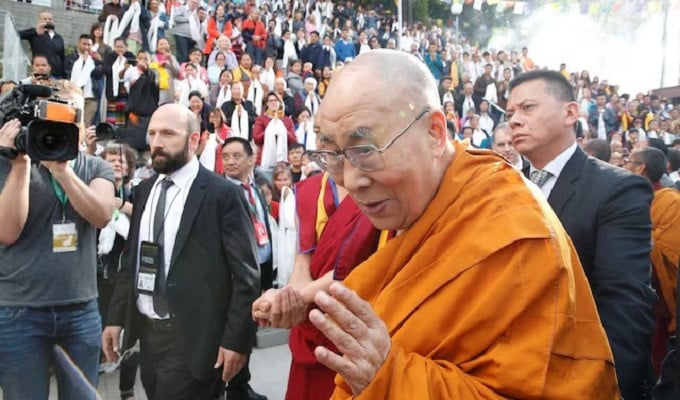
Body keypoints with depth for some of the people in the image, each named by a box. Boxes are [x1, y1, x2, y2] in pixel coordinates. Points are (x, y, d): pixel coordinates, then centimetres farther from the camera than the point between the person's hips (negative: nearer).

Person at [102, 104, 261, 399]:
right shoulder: (145, 190, 8)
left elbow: (246, 273, -12)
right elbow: (131, 259, 14)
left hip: (193, 338, -6)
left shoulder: (222, 194, -12)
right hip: (148, 331, 6)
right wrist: (116, 317, 10)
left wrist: (236, 339, -14)